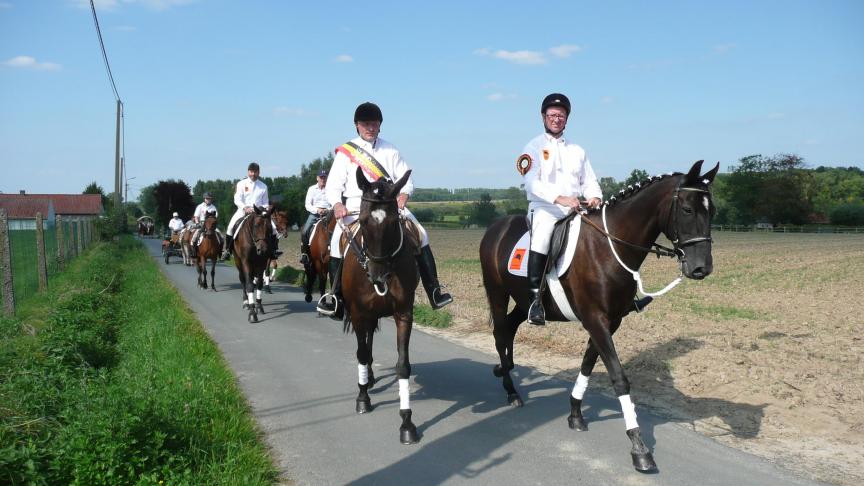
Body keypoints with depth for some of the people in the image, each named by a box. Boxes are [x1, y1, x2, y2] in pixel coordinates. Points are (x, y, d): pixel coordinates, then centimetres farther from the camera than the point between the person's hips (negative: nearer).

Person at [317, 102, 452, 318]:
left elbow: (406, 179, 9)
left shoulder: (390, 151, 12)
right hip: (355, 207, -2)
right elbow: (333, 184, 1)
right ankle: (335, 296, -11)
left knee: (421, 234, -15)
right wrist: (337, 204, -19)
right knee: (337, 242, -25)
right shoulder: (345, 152, 6)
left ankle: (434, 292, -10)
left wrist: (404, 194, -14)